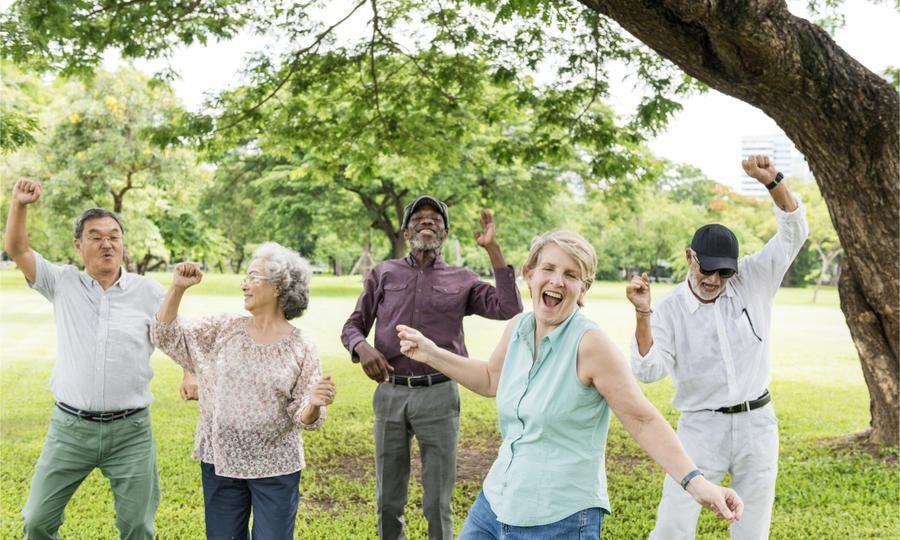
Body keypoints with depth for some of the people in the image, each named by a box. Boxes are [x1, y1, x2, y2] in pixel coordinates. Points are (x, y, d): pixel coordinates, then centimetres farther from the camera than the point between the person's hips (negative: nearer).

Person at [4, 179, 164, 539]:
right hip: (70, 427, 1)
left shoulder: (148, 291, 0)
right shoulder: (64, 283, 4)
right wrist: (19, 204, -14)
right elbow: (16, 249, 1)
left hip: (130, 430, -1)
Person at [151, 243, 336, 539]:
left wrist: (314, 404, -30)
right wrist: (178, 288, -9)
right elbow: (166, 334, 1)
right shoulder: (224, 329, 1)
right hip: (220, 462, 3)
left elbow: (304, 418, -8)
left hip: (276, 469, -3)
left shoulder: (300, 348, -7)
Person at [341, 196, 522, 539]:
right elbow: (352, 325, 10)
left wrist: (493, 250, -10)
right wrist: (361, 347, -14)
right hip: (390, 394, 2)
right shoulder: (383, 274, 10)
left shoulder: (462, 280, 6)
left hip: (439, 395, -1)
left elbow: (509, 309, -7)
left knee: (438, 503, 6)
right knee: (388, 501, 12)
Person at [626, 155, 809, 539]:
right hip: (700, 428, -2)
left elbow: (794, 231, -5)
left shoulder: (753, 281, 0)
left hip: (756, 425, 2)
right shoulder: (669, 309, -6)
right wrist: (643, 314, -28)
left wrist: (771, 180, -21)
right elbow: (649, 370, -15)